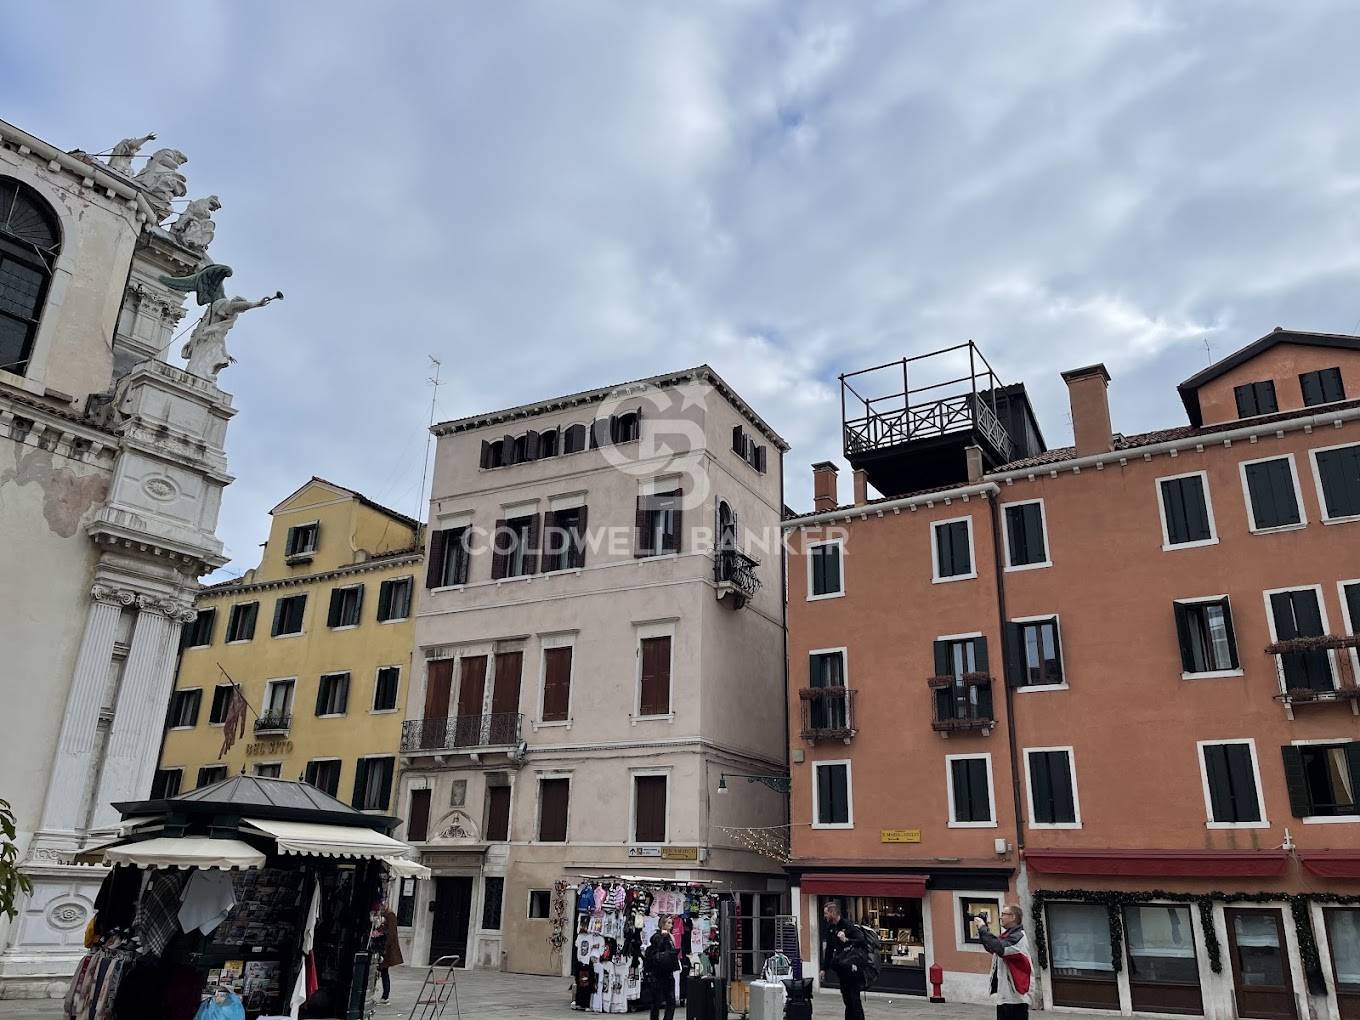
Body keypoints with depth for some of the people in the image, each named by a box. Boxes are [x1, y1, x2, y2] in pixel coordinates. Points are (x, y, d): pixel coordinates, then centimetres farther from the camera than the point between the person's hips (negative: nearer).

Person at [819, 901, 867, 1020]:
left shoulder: (848, 925, -17)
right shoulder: (830, 929, 8)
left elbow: (862, 941, -27)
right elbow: (828, 951, 16)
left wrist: (846, 940, -39)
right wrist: (824, 969, 15)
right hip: (842, 971, 10)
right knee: (847, 1000, 15)